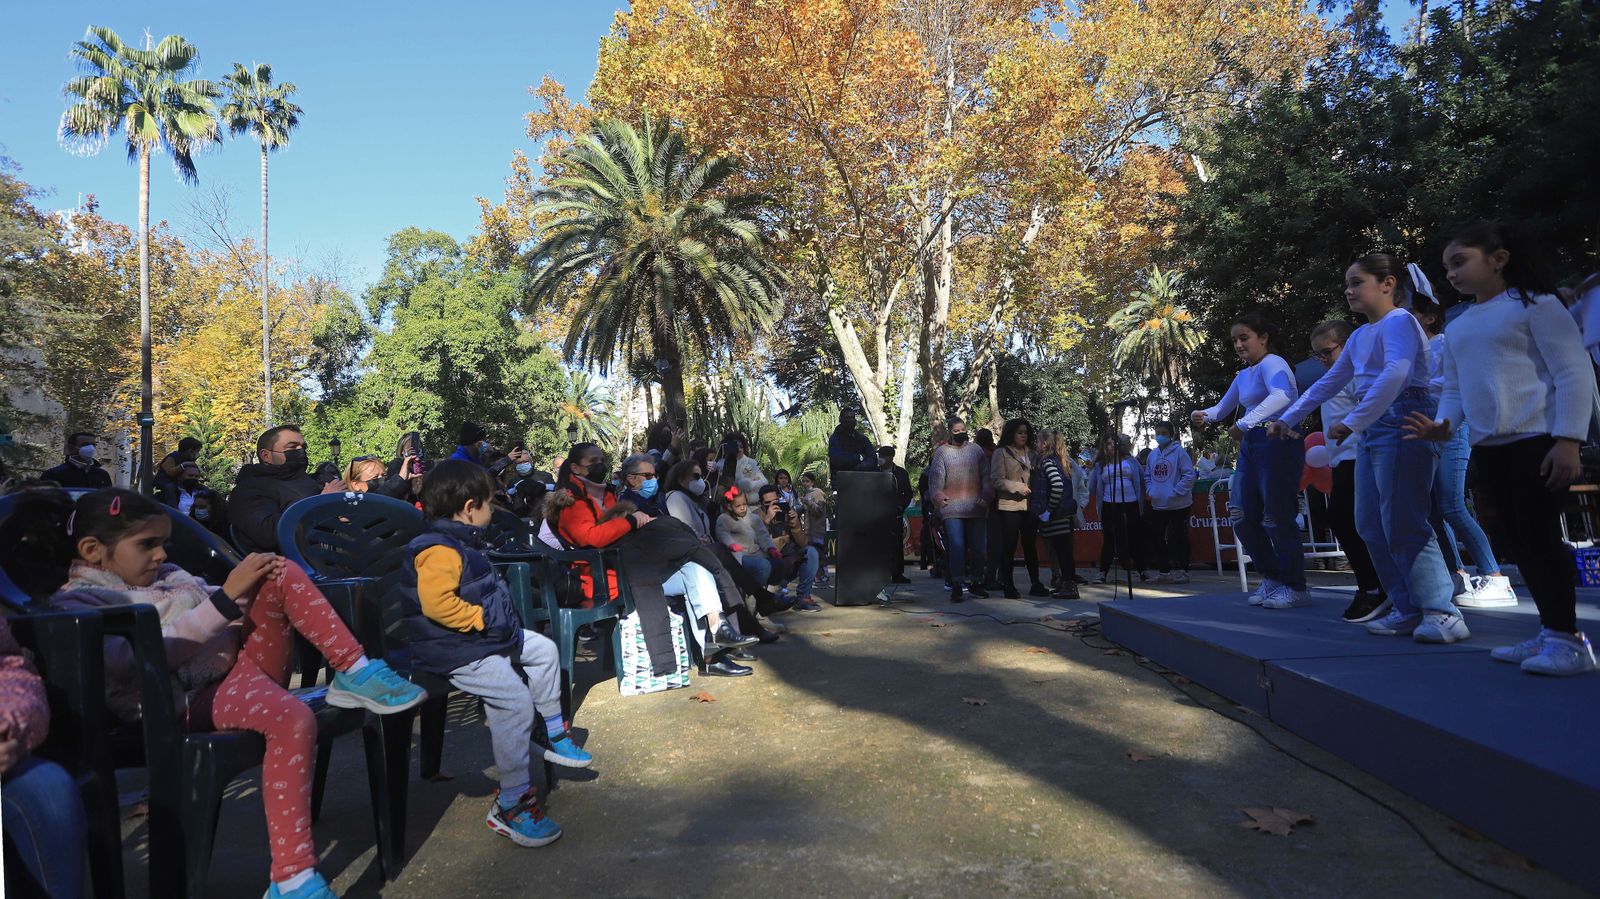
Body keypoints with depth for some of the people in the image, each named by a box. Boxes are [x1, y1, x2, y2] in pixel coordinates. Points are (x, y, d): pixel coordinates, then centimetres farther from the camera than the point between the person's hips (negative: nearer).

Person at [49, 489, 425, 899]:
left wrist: (250, 587, 3)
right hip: (192, 695, -7)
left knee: (280, 573, -10)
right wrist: (226, 597, -20)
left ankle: (355, 673, -16)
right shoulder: (75, 603, 0)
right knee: (293, 718, -37)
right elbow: (143, 656, -17)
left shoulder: (168, 576, 22)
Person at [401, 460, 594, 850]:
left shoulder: (461, 542, 13)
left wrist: (501, 616, 13)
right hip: (453, 650, -11)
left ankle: (551, 732, 31)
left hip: (483, 636, 11)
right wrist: (482, 617, -23)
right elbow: (436, 602, -35)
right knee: (515, 699, -23)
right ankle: (511, 804, -15)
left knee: (544, 650, 18)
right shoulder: (439, 550, -22)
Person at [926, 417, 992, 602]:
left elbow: (986, 475, 12)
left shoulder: (976, 449, 14)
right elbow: (935, 478, 5)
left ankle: (975, 583, 18)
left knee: (978, 546, 4)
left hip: (976, 507, 3)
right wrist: (938, 496, -7)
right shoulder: (941, 452, 9)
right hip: (952, 508, -2)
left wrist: (986, 495, 0)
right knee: (956, 546, -13)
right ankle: (956, 585, -10)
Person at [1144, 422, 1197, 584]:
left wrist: (1175, 492, -17)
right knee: (1156, 536, 8)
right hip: (1158, 505, 6)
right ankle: (1163, 570, 19)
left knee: (1179, 537, 3)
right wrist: (1151, 491, 4)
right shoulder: (1153, 454, 9)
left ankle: (1182, 571, 12)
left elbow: (1189, 475, -13)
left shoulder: (1179, 451, -9)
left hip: (1178, 504, -6)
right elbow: (1147, 476, 19)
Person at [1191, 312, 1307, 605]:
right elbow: (1222, 408, 26)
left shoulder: (1271, 364, -11)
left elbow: (1282, 395, -32)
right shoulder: (1243, 376, 16)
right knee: (1243, 517, 8)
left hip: (1278, 442, -9)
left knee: (1276, 518, -6)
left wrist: (1244, 424, -38)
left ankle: (1296, 588, 7)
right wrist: (1203, 414, 4)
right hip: (1251, 446, 9)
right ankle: (1272, 578, 23)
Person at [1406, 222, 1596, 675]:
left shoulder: (1535, 305, -4)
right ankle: (1551, 631, 17)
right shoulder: (1456, 329, 17)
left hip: (1537, 440, -7)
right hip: (1488, 448, 7)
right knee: (1518, 540, 9)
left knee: (1540, 534, -8)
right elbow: (1455, 389, 18)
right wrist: (1444, 424, -4)